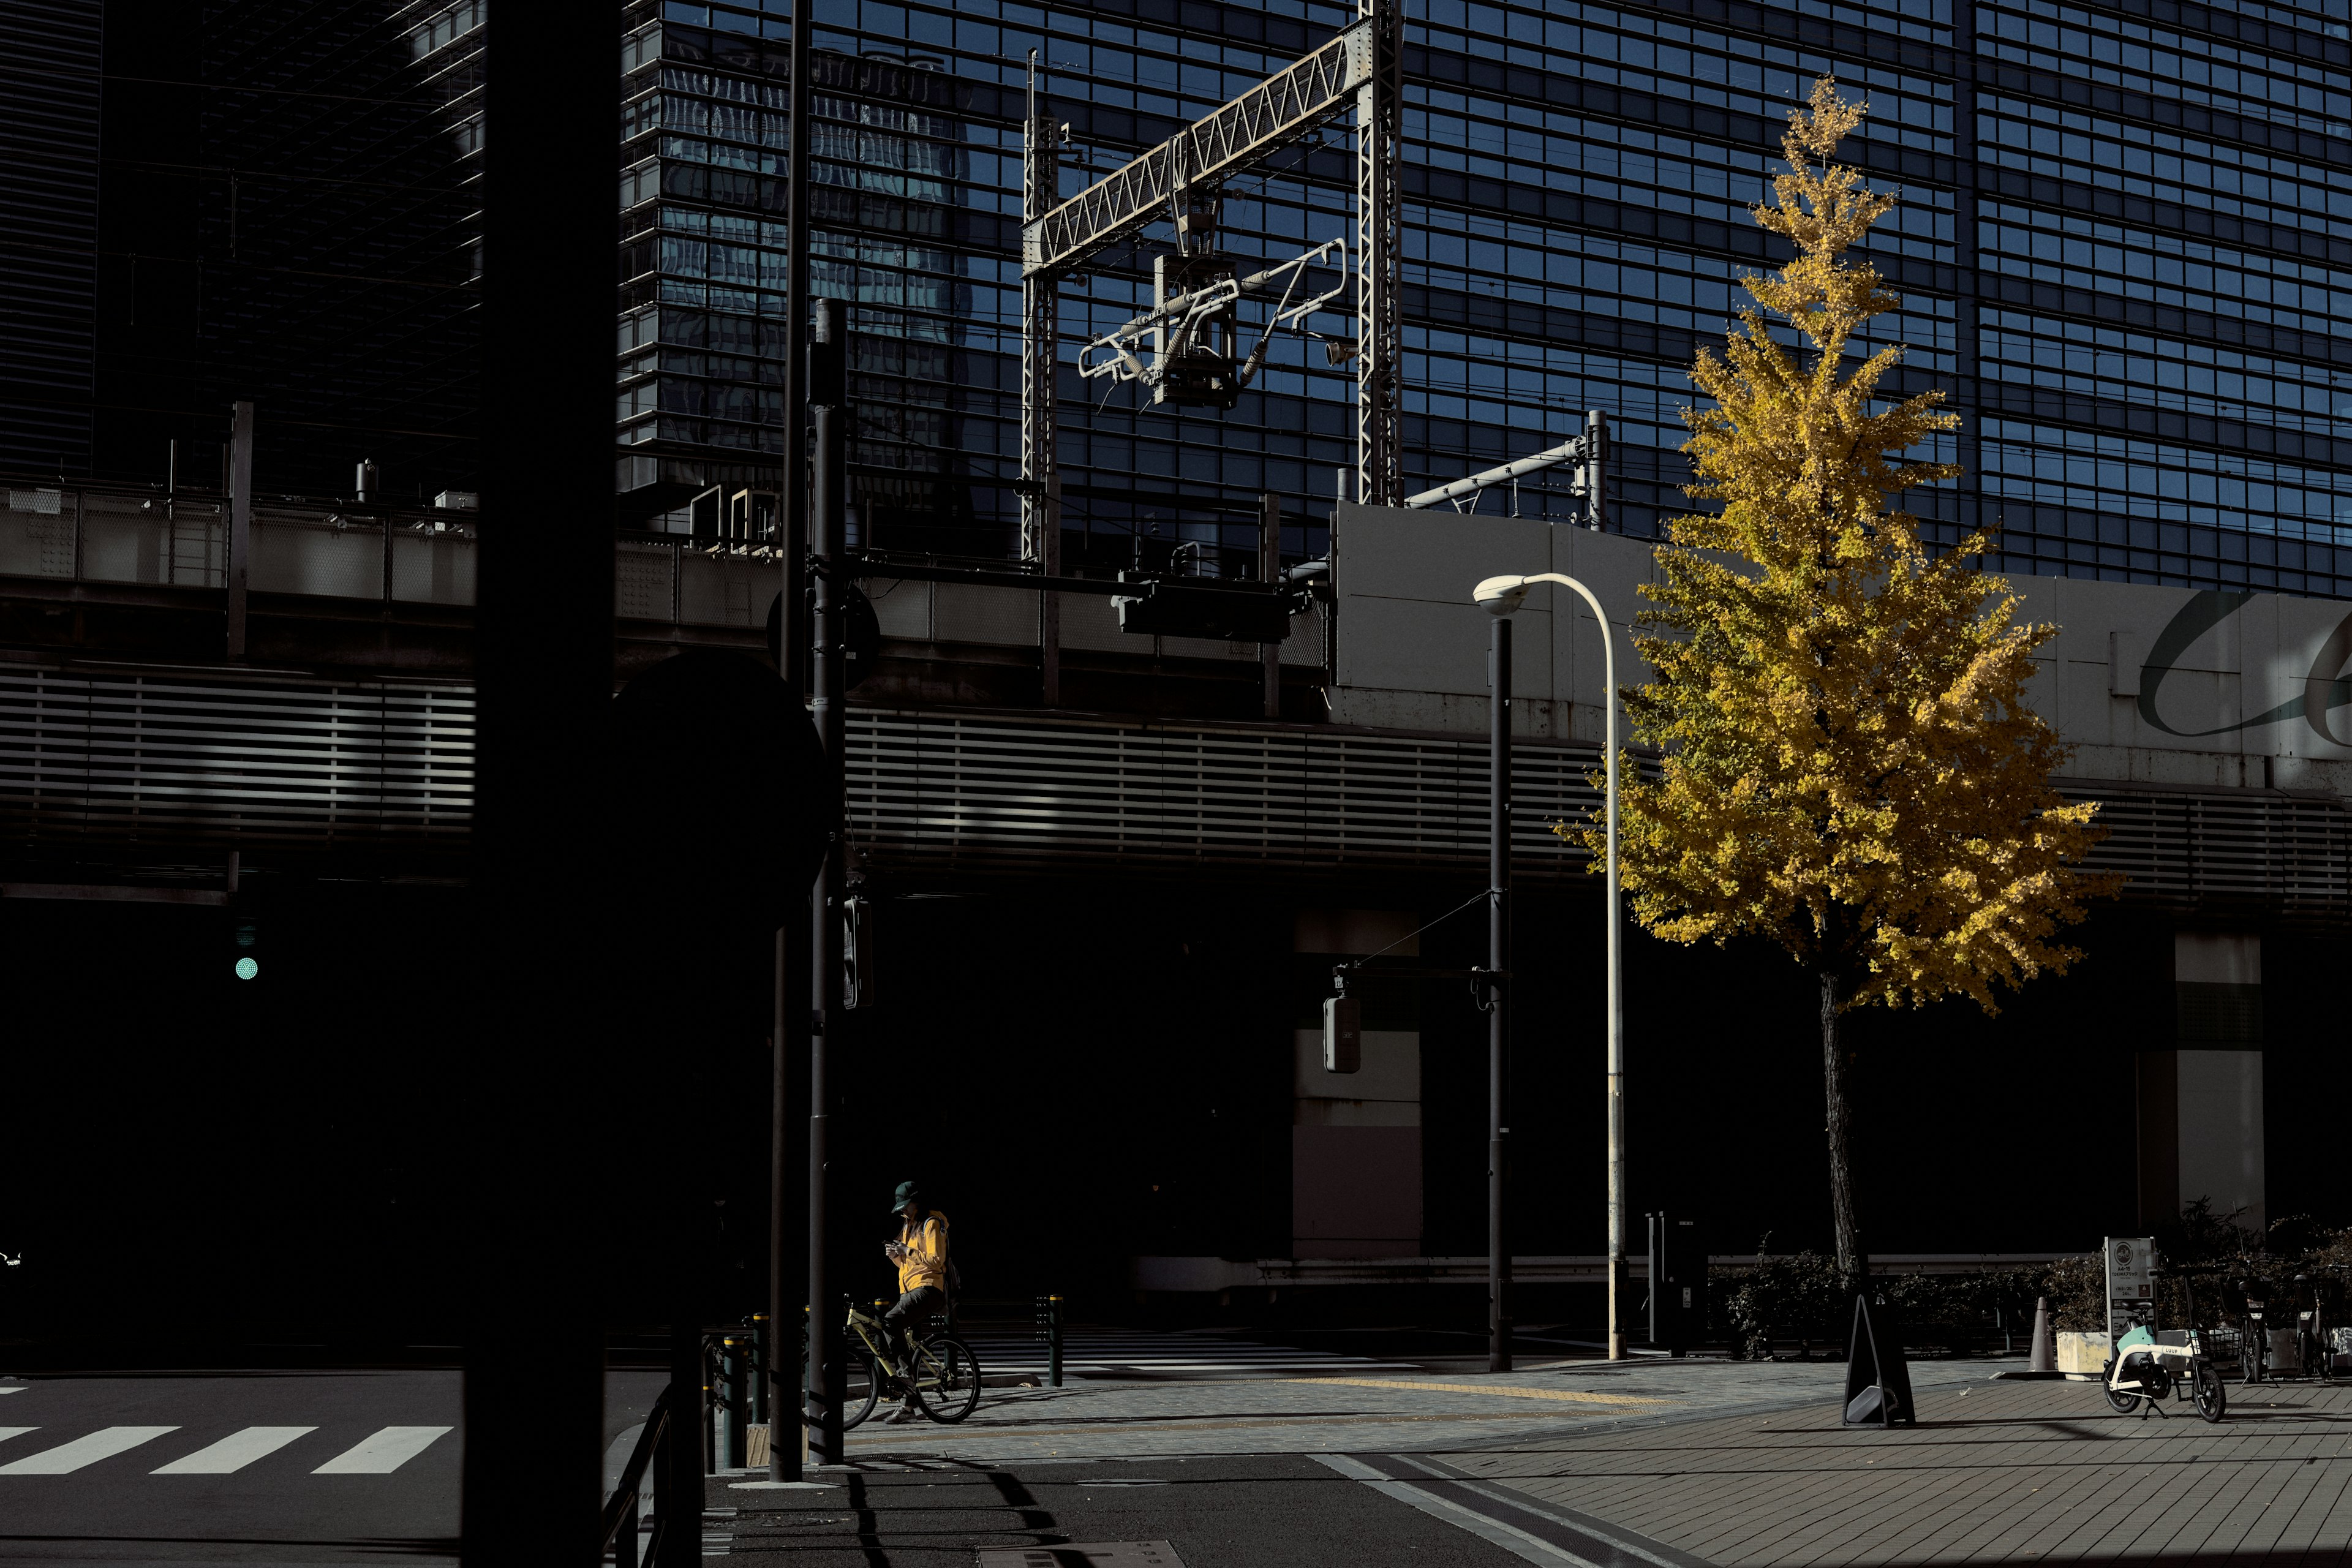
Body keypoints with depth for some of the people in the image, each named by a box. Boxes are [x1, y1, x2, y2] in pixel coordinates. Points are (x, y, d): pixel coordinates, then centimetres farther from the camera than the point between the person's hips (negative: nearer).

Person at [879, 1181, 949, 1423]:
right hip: (910, 1290, 9)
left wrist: (909, 1251, -21)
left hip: (928, 1289, -9)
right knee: (908, 1342, 4)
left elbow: (936, 1259, -16)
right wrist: (896, 1255, 3)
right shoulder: (908, 1226, 21)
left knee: (890, 1322, -28)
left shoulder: (931, 1224, -6)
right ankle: (911, 1405, 6)